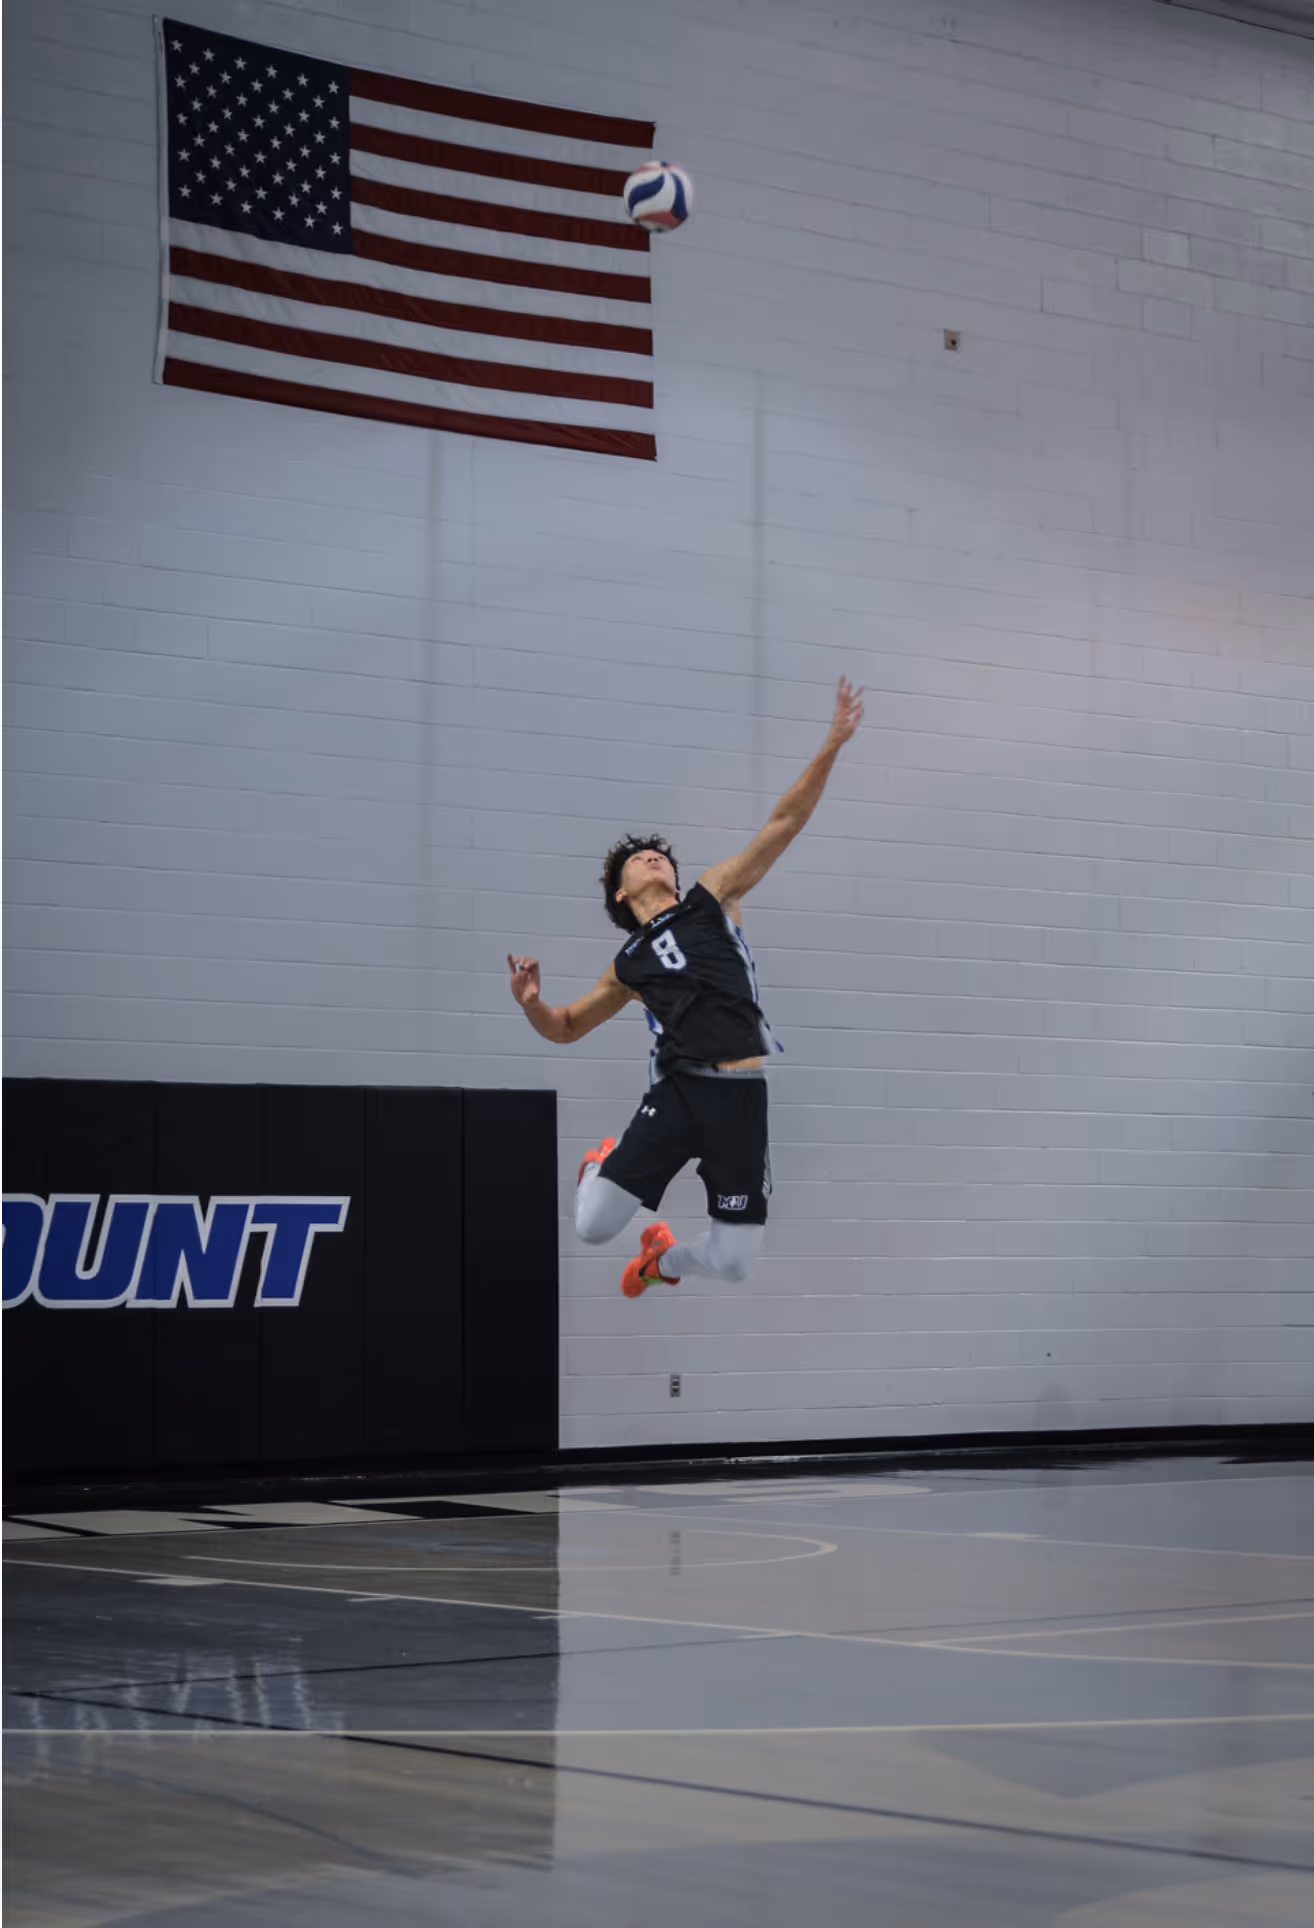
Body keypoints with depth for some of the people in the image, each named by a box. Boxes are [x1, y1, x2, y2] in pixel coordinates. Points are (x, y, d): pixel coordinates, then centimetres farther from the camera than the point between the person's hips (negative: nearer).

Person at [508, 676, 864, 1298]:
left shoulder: (713, 898, 13)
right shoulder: (629, 965, 16)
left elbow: (784, 822, 9)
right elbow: (567, 1027, 27)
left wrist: (831, 746, 0)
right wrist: (531, 1003, 3)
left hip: (744, 1097, -1)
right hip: (679, 1091, 1)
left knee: (734, 1264, -2)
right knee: (593, 1226, -6)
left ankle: (664, 1257, 35)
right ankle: (602, 1164, 32)